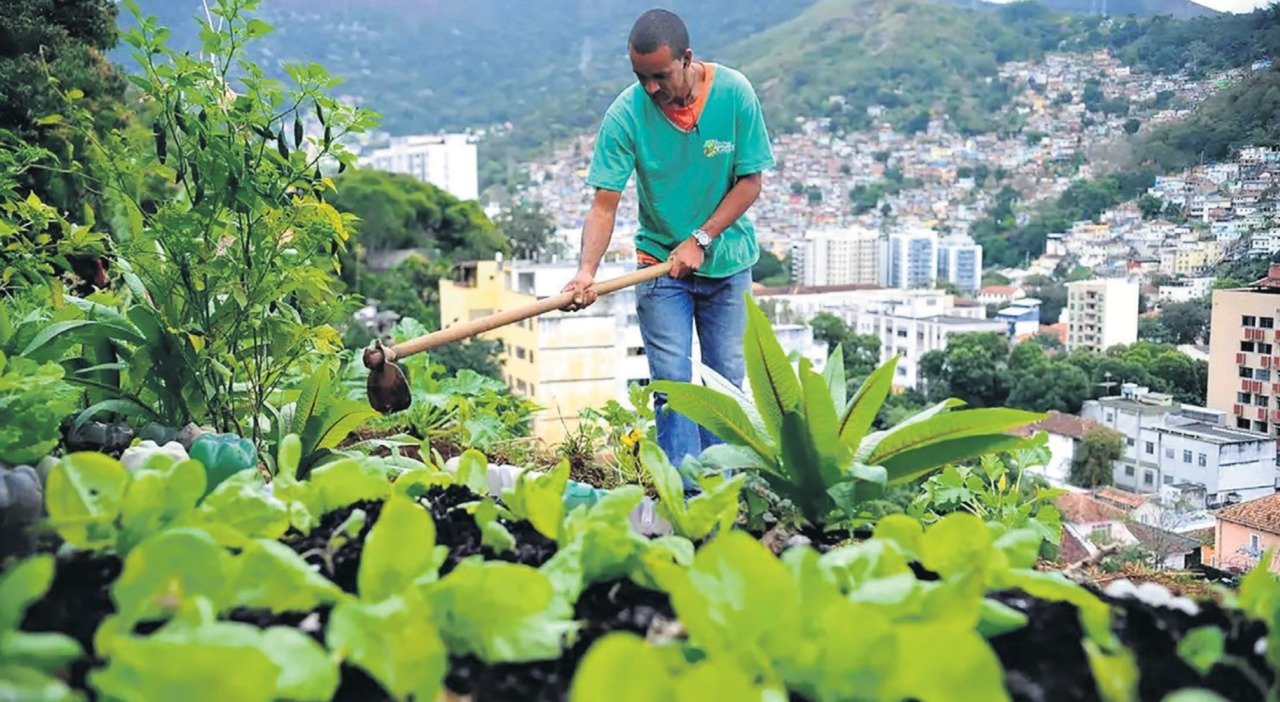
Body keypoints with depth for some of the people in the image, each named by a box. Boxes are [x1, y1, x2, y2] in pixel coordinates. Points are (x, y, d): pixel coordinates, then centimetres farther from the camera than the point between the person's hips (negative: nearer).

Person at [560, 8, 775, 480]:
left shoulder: (734, 93, -15)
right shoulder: (626, 113, -17)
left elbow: (750, 181, -9)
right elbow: (605, 203, -18)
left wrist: (701, 240, -17)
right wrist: (587, 270, -33)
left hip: (728, 261, 1)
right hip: (660, 261, -1)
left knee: (726, 379, 7)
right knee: (672, 381, -5)